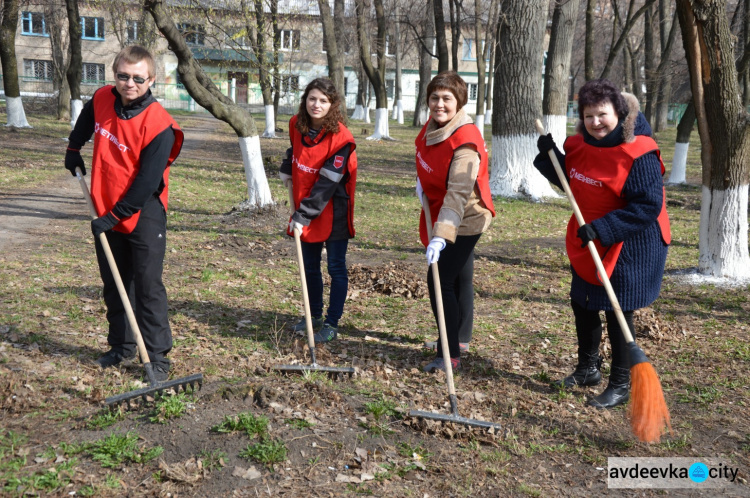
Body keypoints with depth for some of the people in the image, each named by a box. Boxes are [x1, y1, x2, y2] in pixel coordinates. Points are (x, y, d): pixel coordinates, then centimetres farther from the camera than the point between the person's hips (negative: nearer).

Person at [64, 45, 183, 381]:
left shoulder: (159, 125, -21)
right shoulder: (102, 99, -2)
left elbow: (147, 183, -21)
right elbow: (86, 123, 25)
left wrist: (115, 216, -19)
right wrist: (73, 149, 27)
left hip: (144, 216, -6)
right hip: (107, 214, 6)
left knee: (148, 286, -5)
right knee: (114, 284, 15)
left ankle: (157, 356, 3)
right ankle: (121, 346, 29)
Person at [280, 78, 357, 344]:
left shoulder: (340, 138, -21)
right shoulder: (297, 125, -3)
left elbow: (327, 184, -23)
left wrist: (303, 215, -23)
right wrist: (286, 171, 20)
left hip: (333, 212, -6)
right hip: (306, 210, 6)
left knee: (336, 267, 2)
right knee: (309, 266, 15)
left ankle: (332, 324, 12)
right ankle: (314, 315, 32)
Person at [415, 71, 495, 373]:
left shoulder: (465, 142, -27)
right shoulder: (431, 128, -2)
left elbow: (457, 194, -36)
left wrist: (441, 236, -43)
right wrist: (421, 181, 4)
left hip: (464, 220, -9)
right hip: (439, 212, 9)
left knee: (440, 281, -12)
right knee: (459, 280, 21)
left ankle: (450, 355, -3)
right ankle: (459, 337, 38)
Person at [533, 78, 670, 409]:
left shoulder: (638, 153, -22)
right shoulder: (579, 145, 0)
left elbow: (648, 206, -25)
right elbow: (569, 181, 16)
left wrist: (602, 228, -30)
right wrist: (549, 155, -2)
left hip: (629, 245, -8)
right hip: (588, 243, 8)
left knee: (617, 312, 0)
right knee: (582, 303, 18)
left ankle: (621, 385, 18)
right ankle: (588, 368, 39)